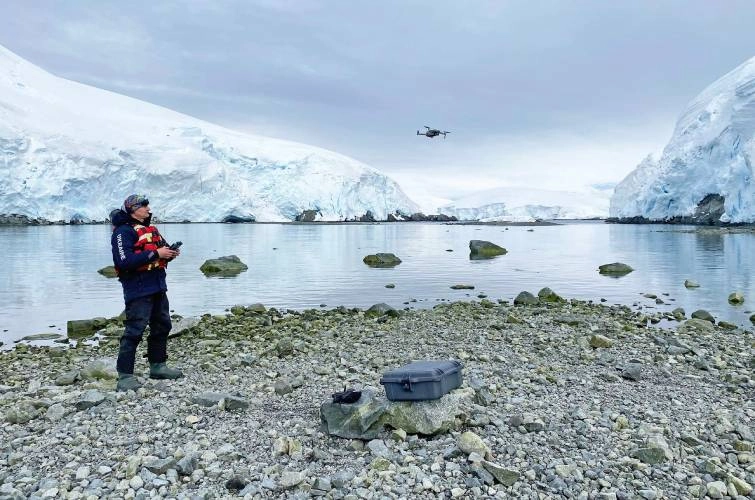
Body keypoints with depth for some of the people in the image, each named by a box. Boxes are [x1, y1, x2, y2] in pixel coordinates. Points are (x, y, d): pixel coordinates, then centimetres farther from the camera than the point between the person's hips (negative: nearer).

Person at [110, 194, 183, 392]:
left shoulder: (151, 229, 16)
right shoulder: (123, 231, -11)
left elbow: (162, 248, 25)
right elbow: (124, 261, -23)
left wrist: (170, 253, 1)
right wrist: (155, 253, -22)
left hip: (158, 287, 9)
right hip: (138, 289, -9)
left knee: (162, 326, 16)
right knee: (134, 331, -8)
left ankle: (158, 366, 29)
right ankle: (125, 376, -2)